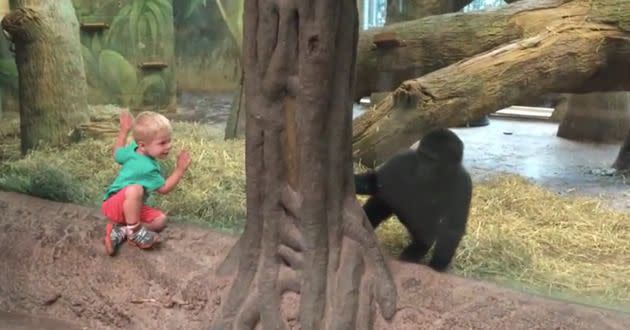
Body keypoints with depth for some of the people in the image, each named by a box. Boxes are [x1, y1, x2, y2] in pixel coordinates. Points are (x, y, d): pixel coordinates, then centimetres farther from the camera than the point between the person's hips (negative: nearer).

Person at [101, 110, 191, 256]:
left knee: (160, 220, -3)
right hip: (115, 204, -10)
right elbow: (164, 188, -17)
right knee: (134, 189, -42)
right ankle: (134, 232, -26)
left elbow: (118, 153, 20)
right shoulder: (147, 167, -29)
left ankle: (121, 230, -7)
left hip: (131, 207, 10)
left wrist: (124, 130, 25)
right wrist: (180, 169, -19)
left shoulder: (133, 149, -3)